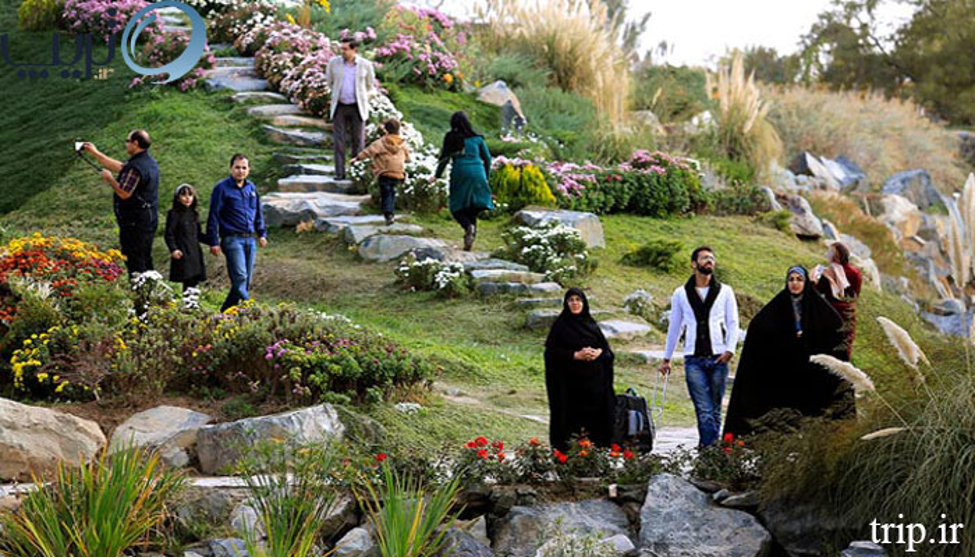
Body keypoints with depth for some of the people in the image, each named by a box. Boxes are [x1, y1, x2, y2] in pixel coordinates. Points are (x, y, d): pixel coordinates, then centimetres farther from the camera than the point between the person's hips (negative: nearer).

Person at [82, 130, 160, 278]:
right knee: (146, 262, 17)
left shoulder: (135, 167, -21)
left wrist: (110, 179, -6)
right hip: (150, 220, 10)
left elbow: (124, 193, -23)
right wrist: (95, 153, 25)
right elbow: (119, 167, 22)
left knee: (134, 263, -6)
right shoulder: (149, 162, 11)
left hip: (134, 223, -10)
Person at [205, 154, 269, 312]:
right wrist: (214, 242, -9)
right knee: (240, 277, -15)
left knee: (246, 281, 7)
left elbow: (258, 213, 25)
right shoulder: (222, 188, -5)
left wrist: (262, 234, 18)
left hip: (250, 239, 7)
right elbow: (214, 216, -5)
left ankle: (226, 311, 16)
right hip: (232, 239, -6)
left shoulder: (252, 188, 13)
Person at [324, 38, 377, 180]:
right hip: (339, 107, 1)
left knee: (358, 141, 1)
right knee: (339, 141, -2)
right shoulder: (334, 63, -2)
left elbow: (370, 86, 12)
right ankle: (340, 173, 1)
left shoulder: (365, 65, -5)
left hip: (357, 108, -1)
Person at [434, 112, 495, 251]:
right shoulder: (477, 138, 8)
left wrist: (437, 176, 8)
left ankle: (468, 226, -24)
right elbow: (488, 158, 11)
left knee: (457, 208, 5)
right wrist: (486, 176, 22)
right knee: (473, 208, 11)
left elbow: (444, 158, -1)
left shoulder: (451, 138, 1)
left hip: (460, 173, -2)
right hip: (477, 174, 2)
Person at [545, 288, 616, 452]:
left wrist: (598, 352, -8)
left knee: (595, 416, 0)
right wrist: (575, 355, -15)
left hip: (594, 380, 4)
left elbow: (606, 347, 15)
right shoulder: (560, 326, 0)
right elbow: (552, 352, -6)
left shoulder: (591, 323, 13)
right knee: (573, 415, -8)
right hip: (570, 381, -4)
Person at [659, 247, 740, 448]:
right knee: (704, 409, -11)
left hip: (718, 358, 1)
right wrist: (667, 358, 20)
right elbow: (675, 326, 19)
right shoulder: (681, 294, 12)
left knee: (715, 408, 2)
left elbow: (733, 323, 8)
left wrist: (730, 349, -8)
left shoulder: (725, 291, 10)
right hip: (694, 359, -1)